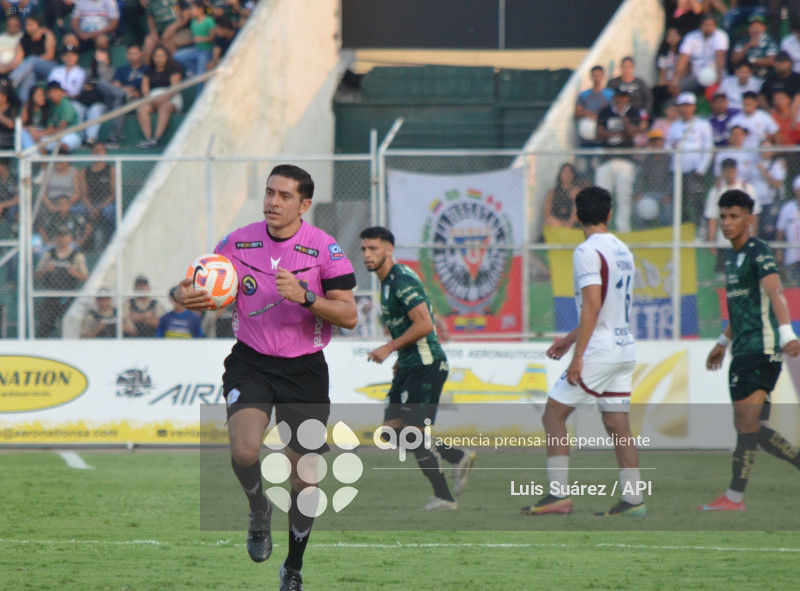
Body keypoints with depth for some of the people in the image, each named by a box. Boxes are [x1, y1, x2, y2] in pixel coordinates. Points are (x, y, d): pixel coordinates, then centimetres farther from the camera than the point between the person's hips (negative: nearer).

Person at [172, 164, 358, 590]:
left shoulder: (323, 248, -8)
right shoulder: (238, 242, -1)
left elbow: (349, 315, -11)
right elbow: (201, 290, 8)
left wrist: (304, 296, -27)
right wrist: (183, 294, -17)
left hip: (305, 370, -1)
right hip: (250, 363, 1)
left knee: (303, 479, 3)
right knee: (244, 451, -26)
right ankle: (258, 510, 8)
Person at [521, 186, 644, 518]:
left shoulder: (587, 252, -12)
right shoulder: (622, 250, 14)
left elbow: (592, 305, -20)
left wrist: (578, 355, -18)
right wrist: (570, 338, 28)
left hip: (599, 351, -8)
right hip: (625, 349, 8)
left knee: (553, 415, -1)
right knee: (617, 425, 9)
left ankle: (559, 494, -7)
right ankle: (632, 500, 5)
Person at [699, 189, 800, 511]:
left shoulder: (759, 252, -9)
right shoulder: (732, 258, 19)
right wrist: (723, 342, 40)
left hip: (761, 349, -10)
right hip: (744, 351, 10)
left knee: (746, 421, -11)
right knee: (750, 426, 7)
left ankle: (734, 497, -10)